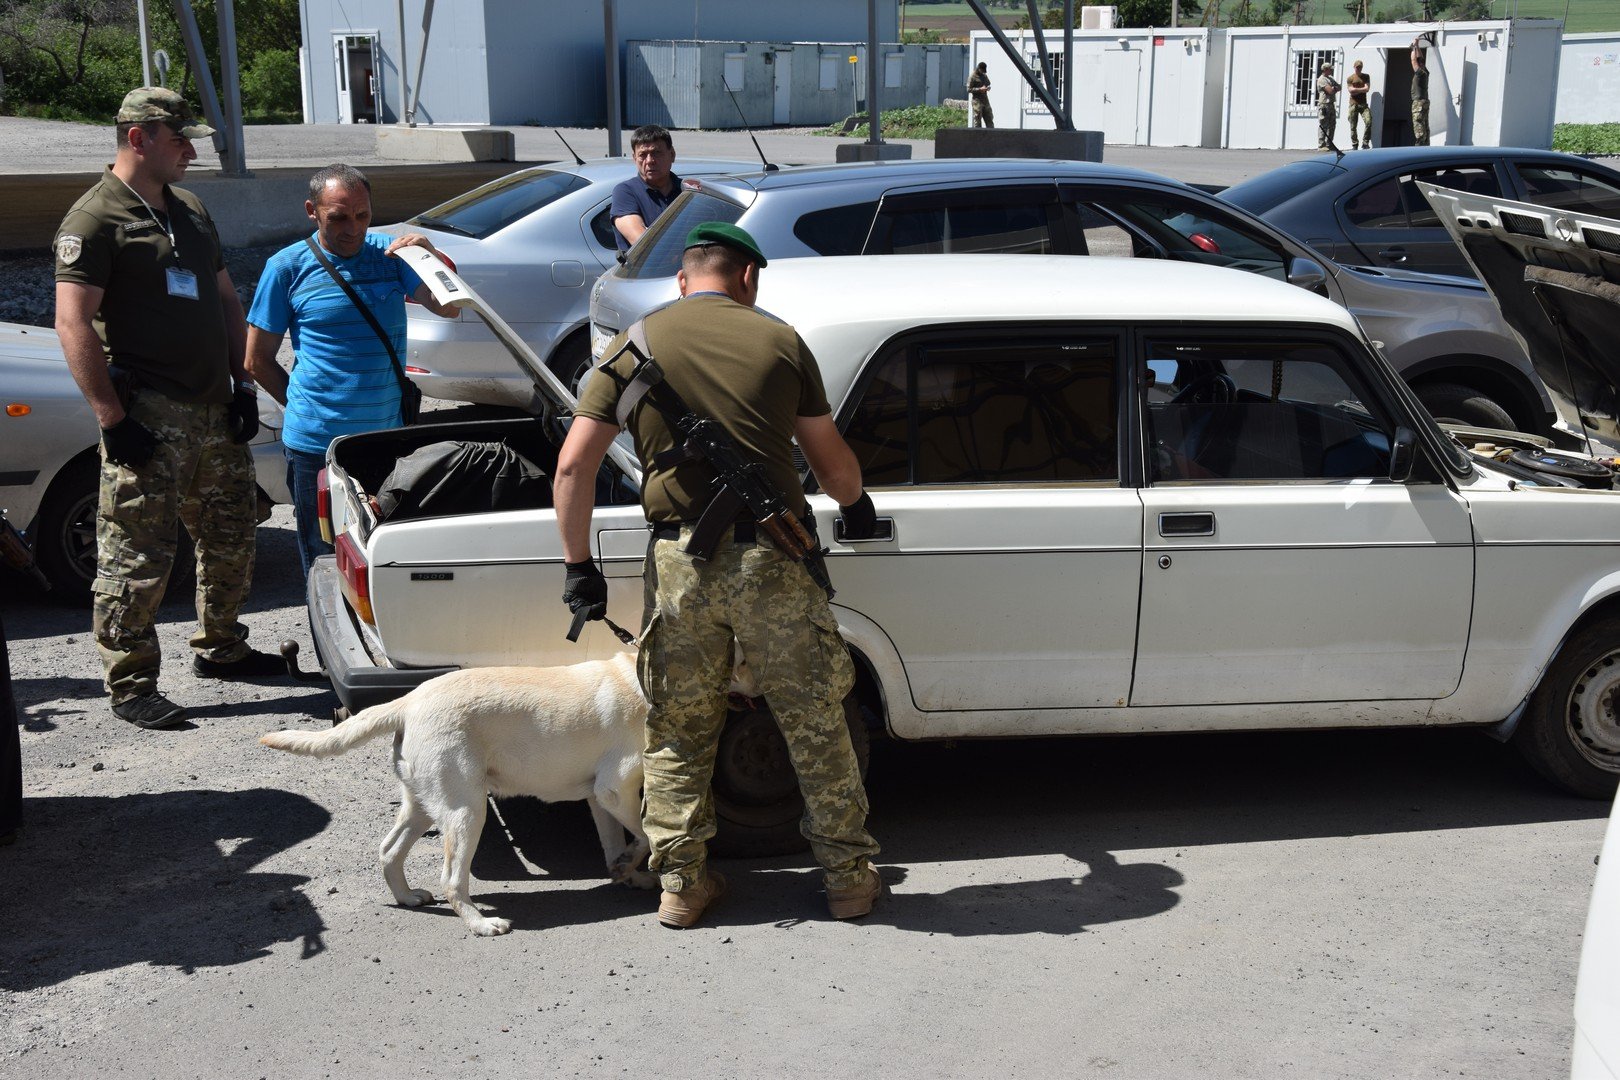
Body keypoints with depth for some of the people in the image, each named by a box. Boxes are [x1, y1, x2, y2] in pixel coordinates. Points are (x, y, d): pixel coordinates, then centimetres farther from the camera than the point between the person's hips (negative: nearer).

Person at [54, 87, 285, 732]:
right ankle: (131, 687, 5)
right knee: (138, 558, -5)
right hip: (147, 419, -8)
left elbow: (226, 301, 22)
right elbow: (73, 323, -15)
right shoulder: (95, 218, -8)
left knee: (231, 539, 16)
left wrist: (243, 384, 11)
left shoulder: (191, 211, 17)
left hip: (215, 413, 8)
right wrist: (112, 418, -19)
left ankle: (220, 648, 34)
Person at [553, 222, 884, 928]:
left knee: (677, 732, 15)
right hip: (772, 560, -1)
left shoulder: (634, 345, 7)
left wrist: (579, 565, 8)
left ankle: (681, 884, 21)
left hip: (680, 563, 1)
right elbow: (833, 465, 9)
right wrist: (856, 506, 30)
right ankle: (849, 877, 21)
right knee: (816, 724, 12)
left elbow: (574, 464, 0)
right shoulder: (778, 340, 5)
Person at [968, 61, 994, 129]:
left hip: (985, 100, 7)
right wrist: (980, 89, -20)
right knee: (977, 120, -4)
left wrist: (988, 88, 2)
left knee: (989, 118, 4)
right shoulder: (972, 77, -7)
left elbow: (988, 84, 28)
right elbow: (969, 89, -10)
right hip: (977, 101, -7)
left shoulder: (984, 76, 14)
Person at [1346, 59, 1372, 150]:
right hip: (1353, 104, -1)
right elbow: (1351, 91, -6)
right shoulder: (1350, 78, 6)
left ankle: (1365, 143, -11)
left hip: (1363, 104, 2)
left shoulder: (1365, 77, 14)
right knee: (1353, 126, -2)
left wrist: (1356, 90, -3)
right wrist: (1362, 89, -3)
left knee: (1369, 121, -17)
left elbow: (1367, 88, 0)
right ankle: (1354, 145, 4)